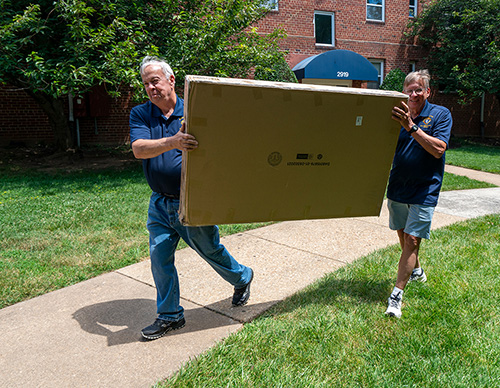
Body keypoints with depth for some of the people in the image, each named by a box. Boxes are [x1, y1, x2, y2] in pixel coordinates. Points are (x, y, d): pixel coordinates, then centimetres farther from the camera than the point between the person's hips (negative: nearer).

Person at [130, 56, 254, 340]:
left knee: (211, 250, 12)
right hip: (160, 203, 3)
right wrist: (172, 142, -36)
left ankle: (242, 277, 42)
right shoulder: (140, 114, -1)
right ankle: (170, 316, 22)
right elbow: (139, 149, -19)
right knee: (159, 257, 4)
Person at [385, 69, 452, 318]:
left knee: (412, 240, -9)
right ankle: (416, 271, 43)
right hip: (398, 187, 5)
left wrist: (411, 127, -28)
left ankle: (397, 294, -4)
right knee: (403, 235, 16)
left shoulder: (440, 115, -5)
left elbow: (438, 149, -19)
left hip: (424, 191, -4)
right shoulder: (399, 116, 5)